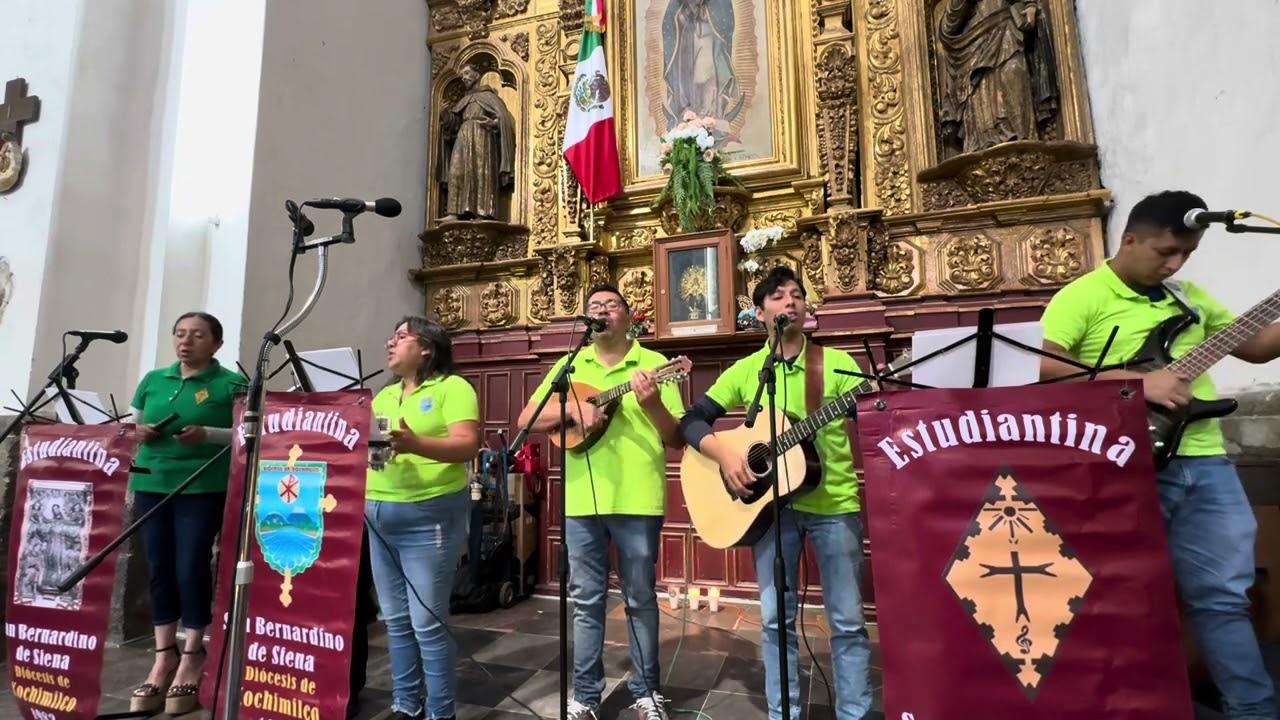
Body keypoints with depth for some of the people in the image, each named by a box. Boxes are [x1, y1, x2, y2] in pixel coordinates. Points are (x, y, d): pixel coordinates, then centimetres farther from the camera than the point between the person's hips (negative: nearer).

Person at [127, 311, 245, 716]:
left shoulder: (230, 384, -2)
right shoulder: (153, 380, 13)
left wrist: (206, 434, -20)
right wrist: (138, 432, -3)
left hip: (203, 488, -5)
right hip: (151, 485, 5)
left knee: (191, 568, -2)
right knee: (159, 569, 9)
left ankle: (192, 656, 13)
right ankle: (165, 655, 21)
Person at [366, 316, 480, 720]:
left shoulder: (453, 387, -5)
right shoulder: (384, 395, 19)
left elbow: (468, 445, -17)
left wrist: (415, 444, -32)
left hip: (430, 516, -7)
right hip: (378, 515, 7)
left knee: (427, 621, -2)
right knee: (396, 620, 14)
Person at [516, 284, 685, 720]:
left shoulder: (653, 364, 1)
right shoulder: (569, 366, 9)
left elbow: (678, 440, -2)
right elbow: (527, 420, 4)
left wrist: (653, 405, -22)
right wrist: (571, 406, -13)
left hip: (637, 500, -2)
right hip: (581, 500, 2)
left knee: (640, 599, 11)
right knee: (586, 601, 12)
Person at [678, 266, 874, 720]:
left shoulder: (837, 363, 1)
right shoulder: (745, 370, 3)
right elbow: (692, 421, 2)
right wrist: (725, 457, -13)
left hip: (834, 504, -1)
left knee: (848, 620, 8)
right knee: (775, 619, 9)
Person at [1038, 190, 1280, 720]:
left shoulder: (1188, 296, 18)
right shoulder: (1081, 297, -5)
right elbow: (1049, 368, -17)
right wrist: (1140, 382, -20)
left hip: (1204, 460, 6)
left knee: (1224, 593, 13)